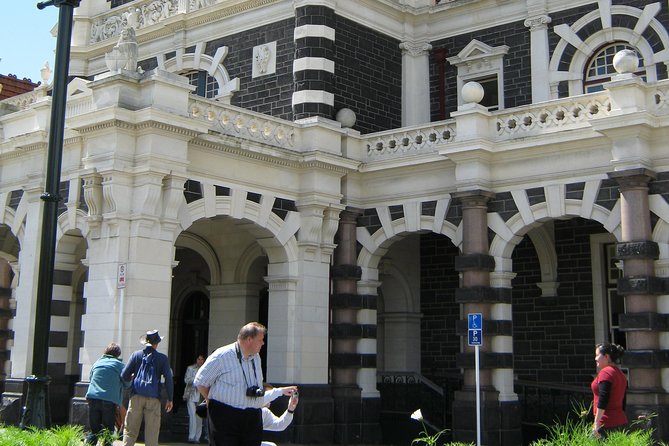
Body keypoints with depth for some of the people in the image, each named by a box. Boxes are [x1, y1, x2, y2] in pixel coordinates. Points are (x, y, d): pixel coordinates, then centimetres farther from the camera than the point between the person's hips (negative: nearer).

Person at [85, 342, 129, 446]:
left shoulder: (97, 363, 16)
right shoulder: (118, 364, 3)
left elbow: (90, 378, 26)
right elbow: (126, 383, 6)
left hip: (93, 398, 4)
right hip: (110, 400, -3)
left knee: (94, 430, 11)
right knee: (109, 431, 6)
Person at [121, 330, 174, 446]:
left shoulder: (136, 355, 6)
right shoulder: (162, 358, 2)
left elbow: (124, 375, 4)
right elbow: (168, 379, -1)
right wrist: (170, 399, 5)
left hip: (136, 397, 1)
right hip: (153, 398, -1)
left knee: (130, 430, 5)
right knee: (152, 433, 2)